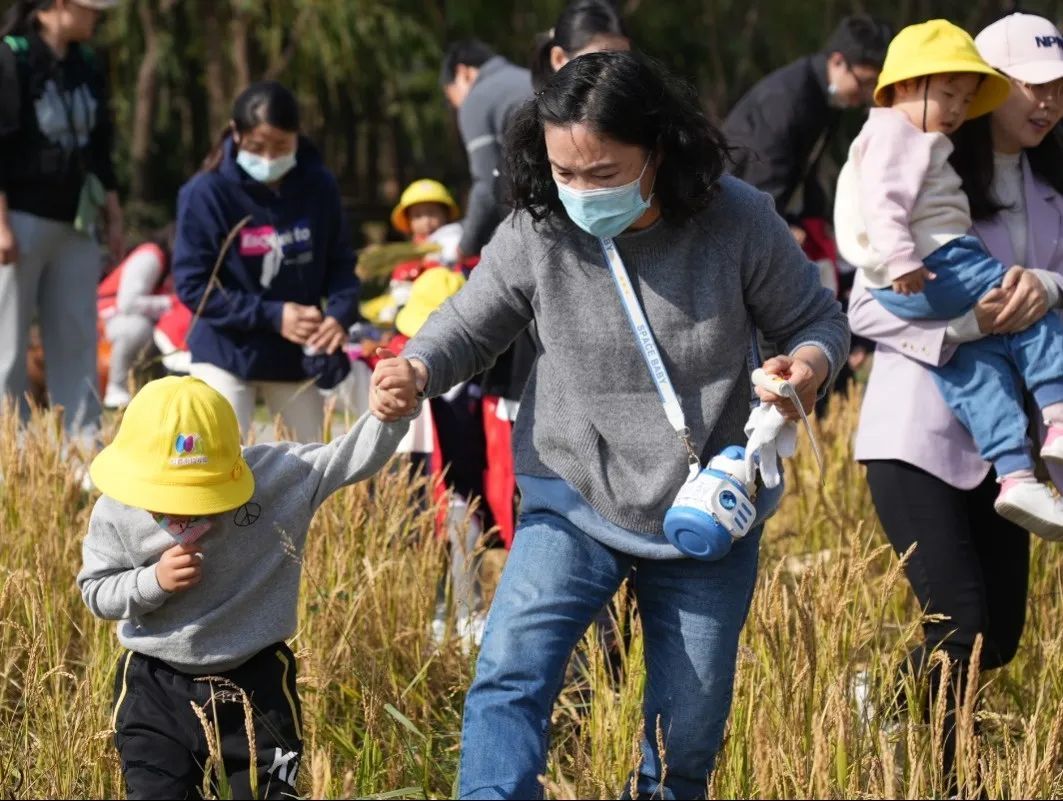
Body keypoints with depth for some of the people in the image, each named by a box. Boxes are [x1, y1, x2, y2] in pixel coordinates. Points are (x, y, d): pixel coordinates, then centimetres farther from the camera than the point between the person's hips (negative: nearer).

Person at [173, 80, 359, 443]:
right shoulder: (206, 193, -17)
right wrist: (271, 315, -21)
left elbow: (340, 261, 4)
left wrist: (341, 312, -18)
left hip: (294, 356, 4)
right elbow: (192, 284, -15)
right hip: (226, 353, -4)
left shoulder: (318, 187, -5)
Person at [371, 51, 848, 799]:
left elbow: (817, 318, -3)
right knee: (511, 672, -24)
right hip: (573, 502, 0)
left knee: (687, 730, 12)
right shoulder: (536, 234, -13)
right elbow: (469, 325, 1)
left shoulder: (739, 223, -16)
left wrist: (810, 365, -26)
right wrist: (415, 373, -21)